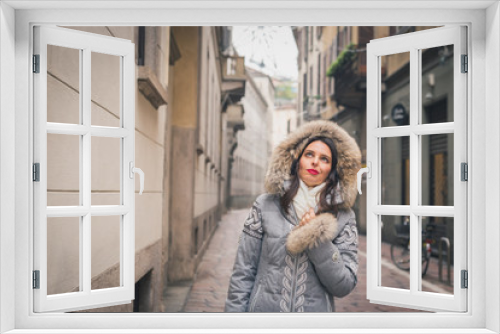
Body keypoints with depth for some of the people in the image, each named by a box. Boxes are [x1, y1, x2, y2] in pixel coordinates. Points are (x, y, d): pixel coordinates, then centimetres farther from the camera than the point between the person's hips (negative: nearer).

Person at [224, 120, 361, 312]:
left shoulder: (343, 216, -4)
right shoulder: (265, 205, -6)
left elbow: (345, 286, -9)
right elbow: (243, 273, -4)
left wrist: (318, 240, -19)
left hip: (316, 310, 1)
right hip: (263, 308, 0)